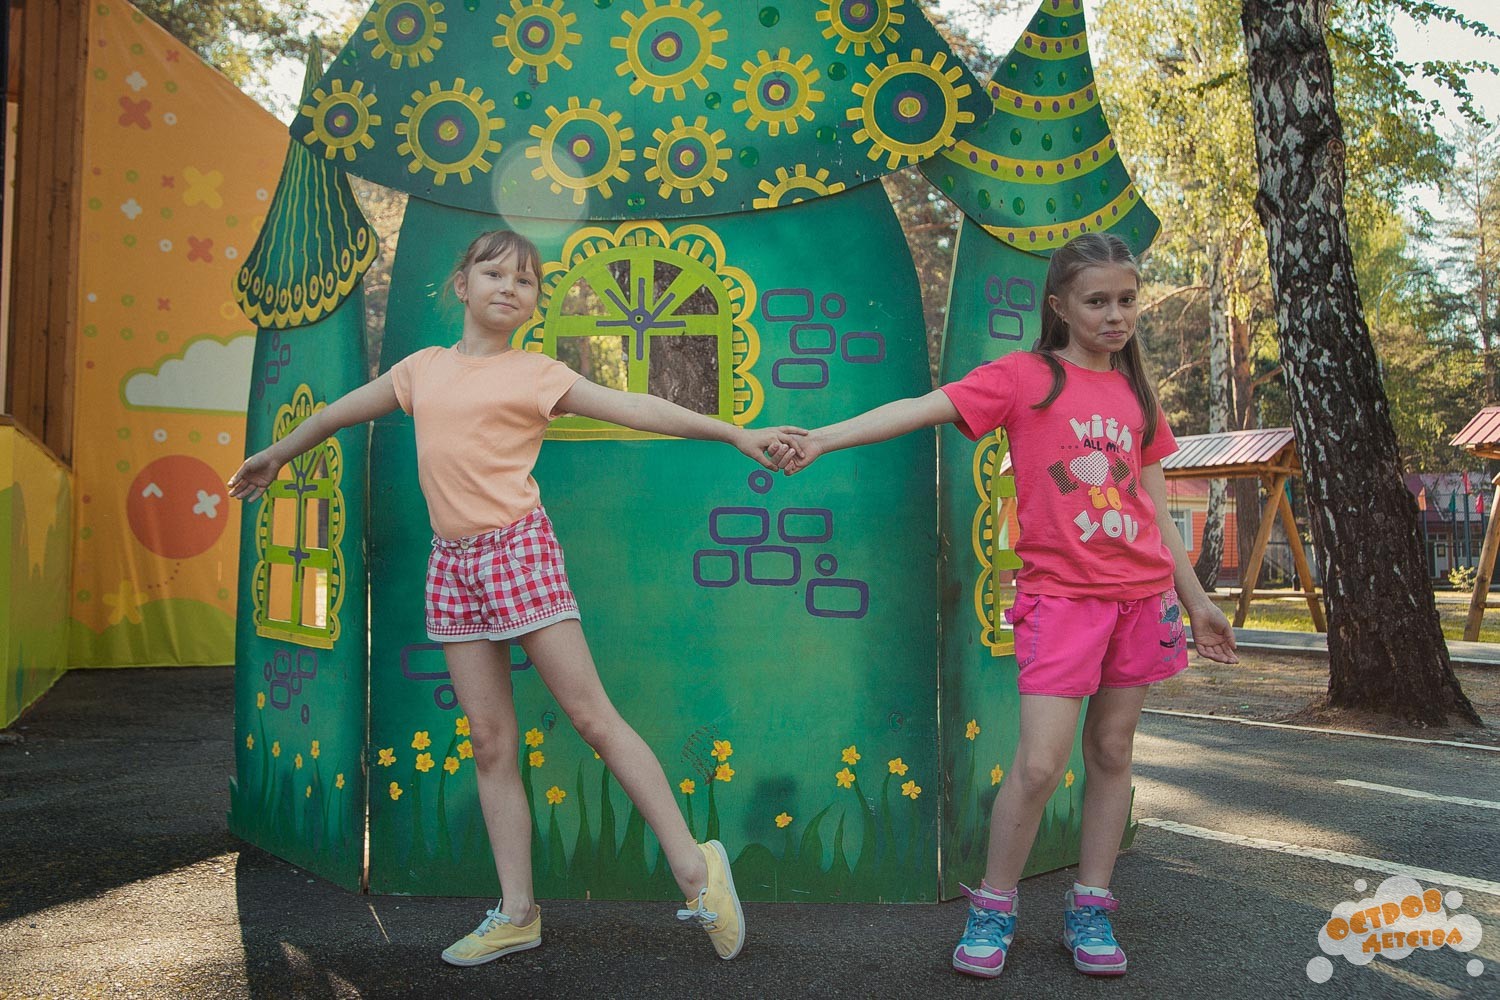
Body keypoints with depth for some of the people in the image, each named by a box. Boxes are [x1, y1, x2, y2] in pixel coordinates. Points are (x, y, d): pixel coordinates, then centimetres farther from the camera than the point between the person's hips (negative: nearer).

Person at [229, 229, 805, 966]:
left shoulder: (537, 375, 0)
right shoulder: (423, 369, 13)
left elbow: (634, 408, -5)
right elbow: (345, 409, 27)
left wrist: (735, 434, -11)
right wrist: (276, 454, 40)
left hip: (518, 549, -4)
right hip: (452, 565, 5)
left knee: (591, 716, -6)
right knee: (489, 743, 6)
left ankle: (694, 868, 2)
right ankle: (517, 913, 13)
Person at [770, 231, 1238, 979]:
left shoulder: (1136, 392, 12)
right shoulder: (1024, 375, -2)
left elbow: (1157, 509, 17)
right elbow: (924, 407, -15)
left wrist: (1196, 601, 18)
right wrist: (822, 437, -27)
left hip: (1140, 593, 5)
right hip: (1059, 593, -5)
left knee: (1112, 752, 10)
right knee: (1040, 762, -10)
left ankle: (1090, 909, 23)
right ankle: (992, 909, 10)